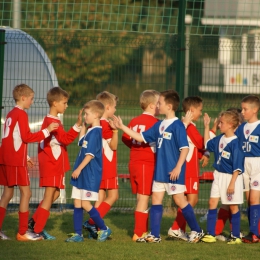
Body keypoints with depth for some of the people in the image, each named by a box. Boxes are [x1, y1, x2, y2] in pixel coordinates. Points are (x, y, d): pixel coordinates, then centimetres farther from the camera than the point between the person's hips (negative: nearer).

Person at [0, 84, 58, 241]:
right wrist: (47, 131, -13)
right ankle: (23, 232, -5)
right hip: (17, 161, -9)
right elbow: (27, 137, -17)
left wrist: (25, 157, 24)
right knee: (26, 193, -4)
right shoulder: (21, 114, -11)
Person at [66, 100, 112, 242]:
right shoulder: (90, 131, 13)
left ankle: (104, 229, 6)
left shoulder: (95, 132, -16)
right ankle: (78, 233, 10)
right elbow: (81, 142, 30)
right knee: (77, 203, 8)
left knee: (85, 204, -7)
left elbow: (90, 154, -21)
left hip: (90, 175, -10)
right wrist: (82, 125, 22)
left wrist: (79, 169, -21)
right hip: (82, 174, 10)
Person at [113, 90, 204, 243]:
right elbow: (141, 137, 16)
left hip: (173, 172, -8)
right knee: (156, 199, 5)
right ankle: (154, 235, 7)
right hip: (160, 171, 8)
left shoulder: (177, 125, -14)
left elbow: (185, 148, -17)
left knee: (179, 200, -2)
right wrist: (122, 127, 13)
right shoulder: (160, 125, 10)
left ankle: (197, 231, 10)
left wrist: (178, 167, -22)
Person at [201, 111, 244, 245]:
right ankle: (210, 234, 6)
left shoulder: (235, 143, -19)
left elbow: (237, 167, -19)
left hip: (231, 177, -7)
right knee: (212, 202, 3)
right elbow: (207, 144, 24)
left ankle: (236, 236, 11)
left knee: (233, 206, 2)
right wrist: (207, 126, 17)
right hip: (219, 176, 8)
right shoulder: (220, 139, 4)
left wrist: (232, 183, -21)